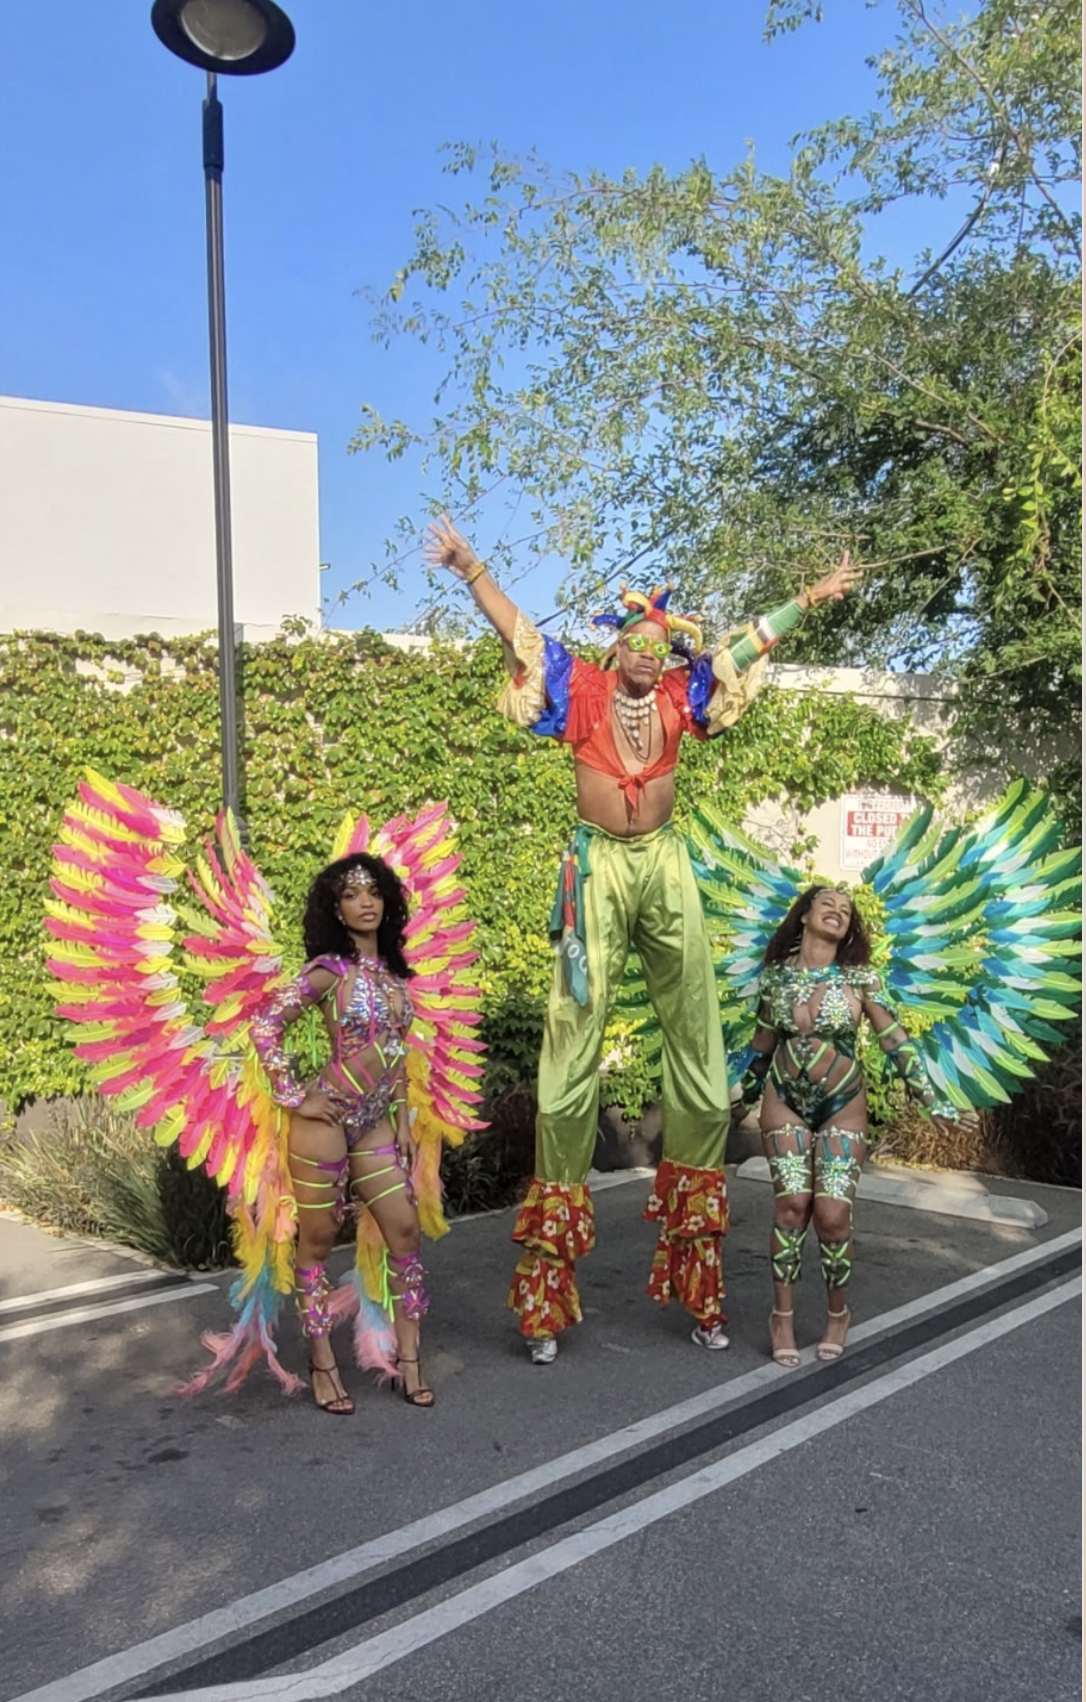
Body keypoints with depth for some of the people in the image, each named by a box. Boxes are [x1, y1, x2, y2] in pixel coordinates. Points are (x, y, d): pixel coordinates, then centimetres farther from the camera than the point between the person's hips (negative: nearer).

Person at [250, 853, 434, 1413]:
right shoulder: (330, 969, -10)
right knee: (318, 1241, 6)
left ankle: (408, 1361, 17)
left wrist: (403, 1123, 14)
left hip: (376, 1124, 7)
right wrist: (294, 1097, -13)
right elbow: (264, 1026, -15)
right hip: (328, 1120, -6)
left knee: (405, 1232, 5)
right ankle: (322, 1365, 19)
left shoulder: (392, 971, 9)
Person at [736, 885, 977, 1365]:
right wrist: (742, 1096, 21)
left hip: (842, 1108, -1)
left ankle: (837, 1314, 18)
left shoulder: (860, 978, -4)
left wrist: (932, 1102, -3)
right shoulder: (776, 975, 0)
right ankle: (783, 1316, 7)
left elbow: (896, 1041, -2)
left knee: (833, 1214, -7)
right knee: (792, 1205, -10)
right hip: (785, 1104, 1)